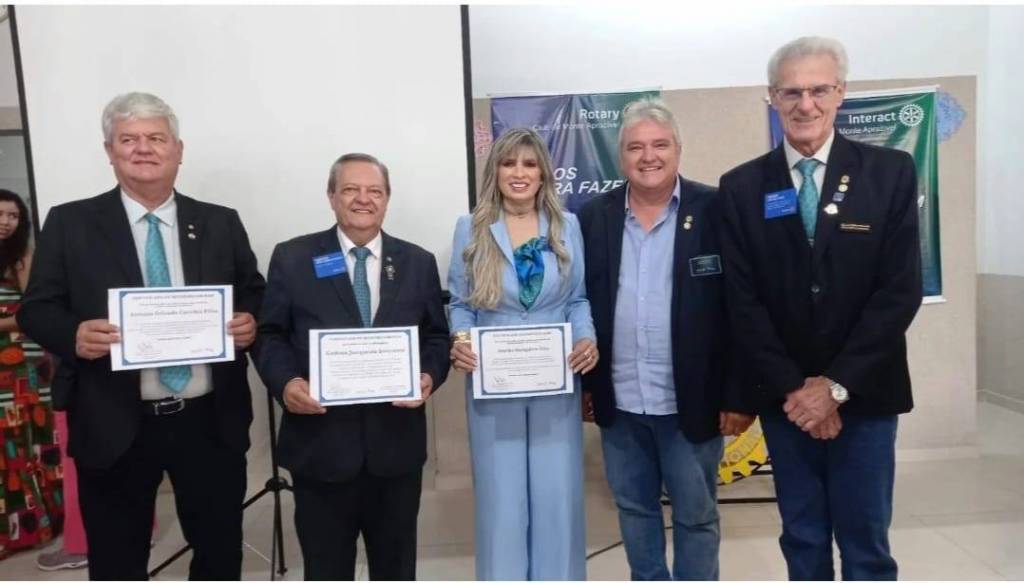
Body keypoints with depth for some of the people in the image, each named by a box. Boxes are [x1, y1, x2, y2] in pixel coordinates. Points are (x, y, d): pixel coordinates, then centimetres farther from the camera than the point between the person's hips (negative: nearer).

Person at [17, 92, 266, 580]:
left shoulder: (221, 223, 5)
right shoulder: (69, 223, 1)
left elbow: (257, 299, 9)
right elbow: (35, 309, 1)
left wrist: (251, 323, -13)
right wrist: (74, 335, -20)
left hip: (210, 421, 2)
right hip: (114, 426, -1)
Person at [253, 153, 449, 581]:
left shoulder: (418, 263, 8)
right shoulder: (292, 258, 2)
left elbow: (436, 337, 8)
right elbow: (270, 335, 2)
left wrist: (429, 376, -11)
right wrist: (286, 382, -17)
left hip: (397, 443, 2)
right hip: (321, 443, -2)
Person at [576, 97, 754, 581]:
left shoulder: (715, 211, -7)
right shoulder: (594, 217, 3)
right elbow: (579, 304, 6)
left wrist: (737, 396, -9)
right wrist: (582, 384, 6)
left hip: (690, 402, -3)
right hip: (619, 402, 4)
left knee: (695, 515, 12)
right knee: (634, 508, 18)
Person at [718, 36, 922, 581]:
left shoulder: (890, 171, -3)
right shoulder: (742, 186, -1)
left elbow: (901, 290, -8)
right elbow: (743, 300, -3)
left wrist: (837, 385, -12)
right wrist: (794, 388, -9)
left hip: (864, 395, -1)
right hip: (786, 397, 1)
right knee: (802, 537, 14)